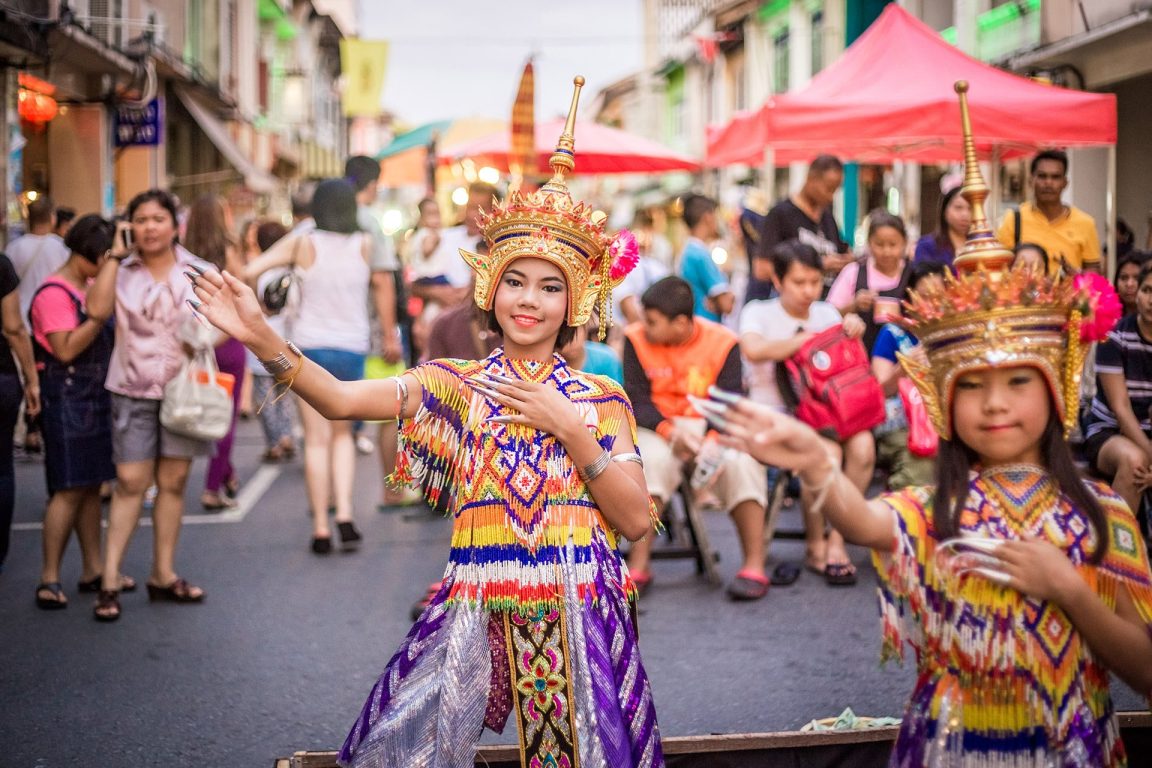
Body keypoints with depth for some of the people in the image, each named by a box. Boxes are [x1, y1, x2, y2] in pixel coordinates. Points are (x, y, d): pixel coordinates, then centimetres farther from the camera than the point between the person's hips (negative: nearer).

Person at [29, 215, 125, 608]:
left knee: (92, 485, 10)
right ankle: (49, 578, -3)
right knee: (69, 488, -8)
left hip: (96, 397, 9)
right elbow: (66, 351, -19)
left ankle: (93, 569, 16)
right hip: (66, 397, -8)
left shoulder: (92, 289, 14)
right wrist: (97, 319, -27)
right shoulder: (54, 293, -12)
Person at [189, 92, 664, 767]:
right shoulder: (458, 383, 5)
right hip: (480, 611, 0)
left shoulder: (600, 399, 5)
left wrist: (568, 427, -10)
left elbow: (638, 519, -4)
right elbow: (341, 400, -10)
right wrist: (262, 338, -23)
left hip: (580, 616, 0)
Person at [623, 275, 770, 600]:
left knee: (740, 461, -30)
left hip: (712, 427, 0)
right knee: (650, 459, -33)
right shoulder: (636, 339, -4)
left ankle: (754, 566, -20)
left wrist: (712, 441, -31)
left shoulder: (722, 342, -6)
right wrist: (668, 431, -26)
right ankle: (638, 566, -28)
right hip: (659, 427, 0)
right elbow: (636, 401, -8)